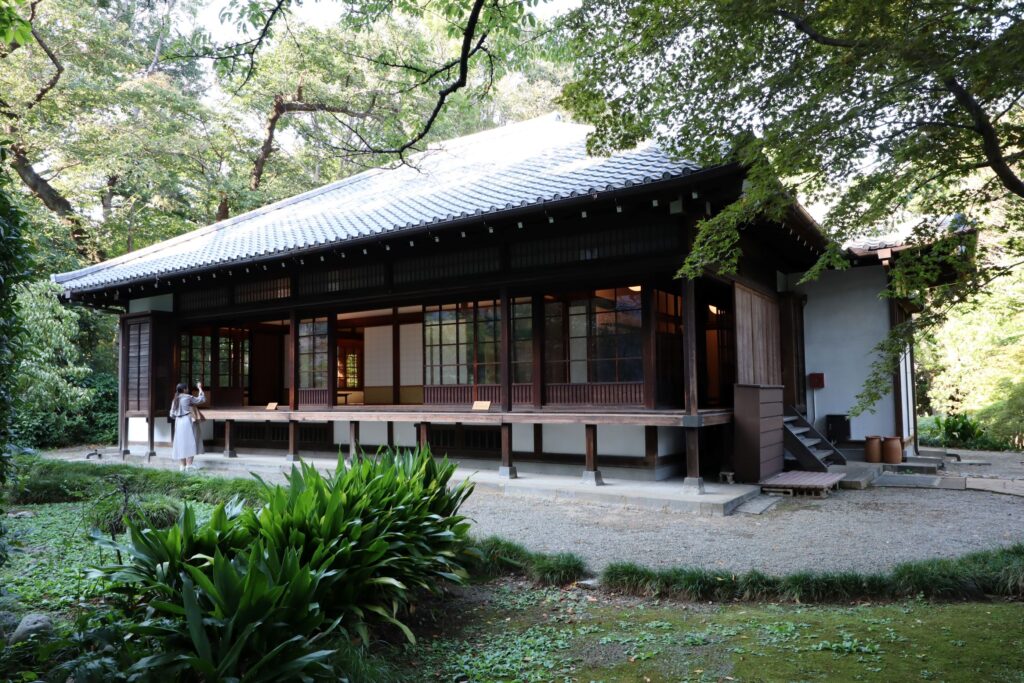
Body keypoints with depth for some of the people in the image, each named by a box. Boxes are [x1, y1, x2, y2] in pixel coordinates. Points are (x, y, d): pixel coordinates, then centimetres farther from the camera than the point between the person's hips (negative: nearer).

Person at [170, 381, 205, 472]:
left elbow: (172, 415, 11)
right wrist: (200, 388, 8)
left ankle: (182, 466, 7)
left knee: (181, 444, 8)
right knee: (189, 444, -5)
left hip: (178, 422, 7)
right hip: (187, 421, -6)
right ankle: (189, 466, -10)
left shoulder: (175, 399, 12)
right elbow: (202, 400, 0)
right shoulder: (188, 397, -6)